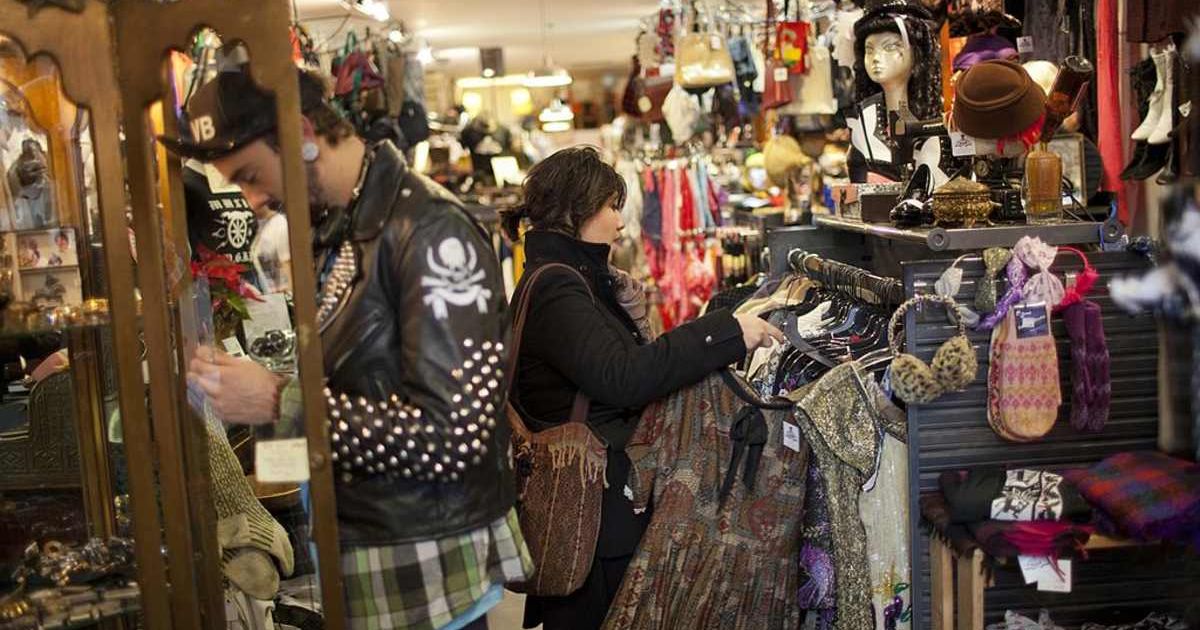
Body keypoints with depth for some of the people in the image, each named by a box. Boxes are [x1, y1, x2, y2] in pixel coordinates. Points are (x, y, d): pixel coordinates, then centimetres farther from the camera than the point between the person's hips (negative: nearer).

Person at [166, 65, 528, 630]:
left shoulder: (429, 231, -18)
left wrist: (279, 404, -22)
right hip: (354, 556, 8)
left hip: (425, 571, -8)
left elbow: (454, 436, -24)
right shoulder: (332, 230, 9)